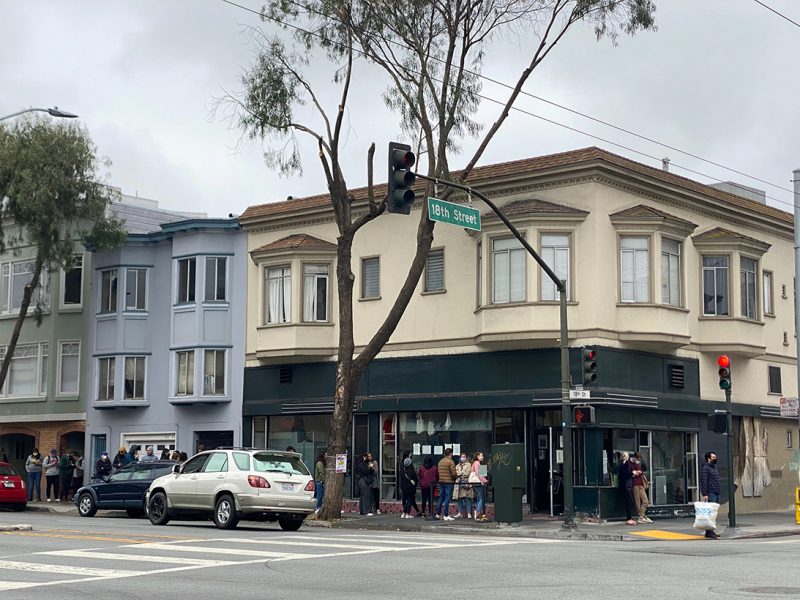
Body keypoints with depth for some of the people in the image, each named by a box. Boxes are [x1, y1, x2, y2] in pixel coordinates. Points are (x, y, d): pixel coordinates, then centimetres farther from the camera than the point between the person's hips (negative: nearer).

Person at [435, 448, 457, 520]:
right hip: (449, 482, -7)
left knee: (441, 498, 14)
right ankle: (446, 515, -3)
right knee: (447, 498, -4)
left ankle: (438, 513, 17)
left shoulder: (440, 462, 11)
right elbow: (453, 473, -15)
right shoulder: (451, 462, -11)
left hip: (441, 482, 7)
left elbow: (438, 472, 11)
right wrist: (454, 479, 3)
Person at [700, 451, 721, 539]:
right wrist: (704, 494, -22)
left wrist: (718, 492, 21)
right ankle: (709, 532, -17)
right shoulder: (705, 468, -10)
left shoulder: (714, 467, 21)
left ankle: (710, 531, 13)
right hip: (710, 494, -10)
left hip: (716, 493, 10)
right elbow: (703, 482, -16)